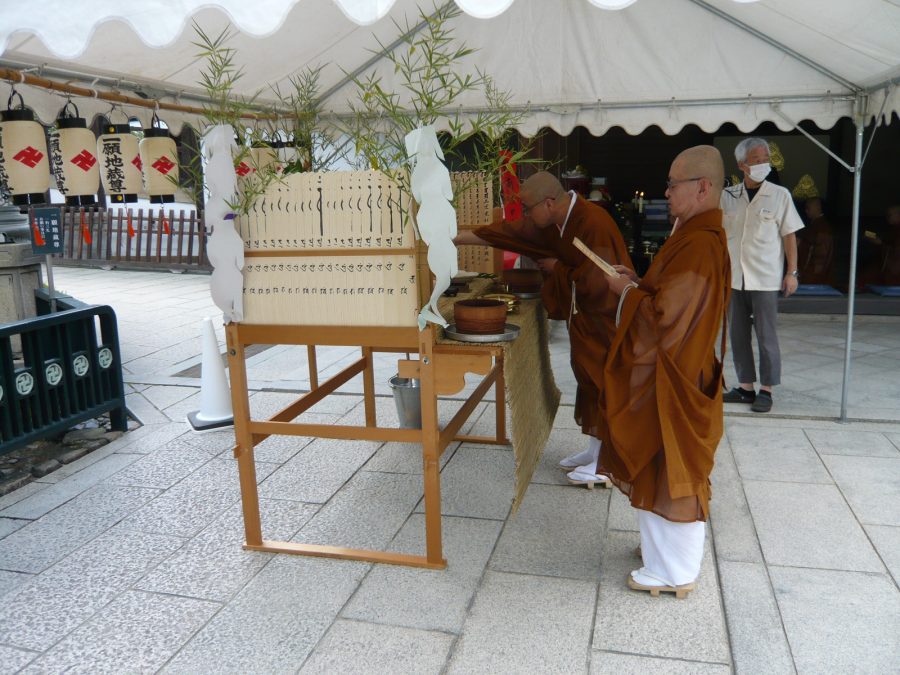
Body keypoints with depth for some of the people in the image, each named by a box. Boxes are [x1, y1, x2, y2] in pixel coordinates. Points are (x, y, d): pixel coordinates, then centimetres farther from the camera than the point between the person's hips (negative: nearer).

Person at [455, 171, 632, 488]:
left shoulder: (594, 223, -27)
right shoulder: (552, 222, 0)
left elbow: (593, 282, -28)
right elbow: (506, 232, 6)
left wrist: (557, 268, -13)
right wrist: (455, 238, 6)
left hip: (605, 317, -8)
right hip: (585, 316, 8)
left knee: (604, 387, 0)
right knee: (590, 382, 15)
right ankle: (595, 450, 29)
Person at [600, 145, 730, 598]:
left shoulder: (700, 246, -25)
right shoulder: (696, 235, 9)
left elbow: (665, 317, -26)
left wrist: (628, 291, -11)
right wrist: (638, 282, 4)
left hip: (671, 380, -10)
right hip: (668, 372, 10)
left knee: (668, 471, 3)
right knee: (662, 470, 21)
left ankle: (675, 572, 19)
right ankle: (667, 547, 38)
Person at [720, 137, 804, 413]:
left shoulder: (779, 195, -1)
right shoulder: (728, 196, 5)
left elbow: (789, 235, 1)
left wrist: (792, 272, -3)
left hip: (765, 279, -3)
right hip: (735, 277, 3)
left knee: (766, 336, 0)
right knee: (738, 334, 8)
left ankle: (766, 390, 11)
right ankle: (745, 387, 19)